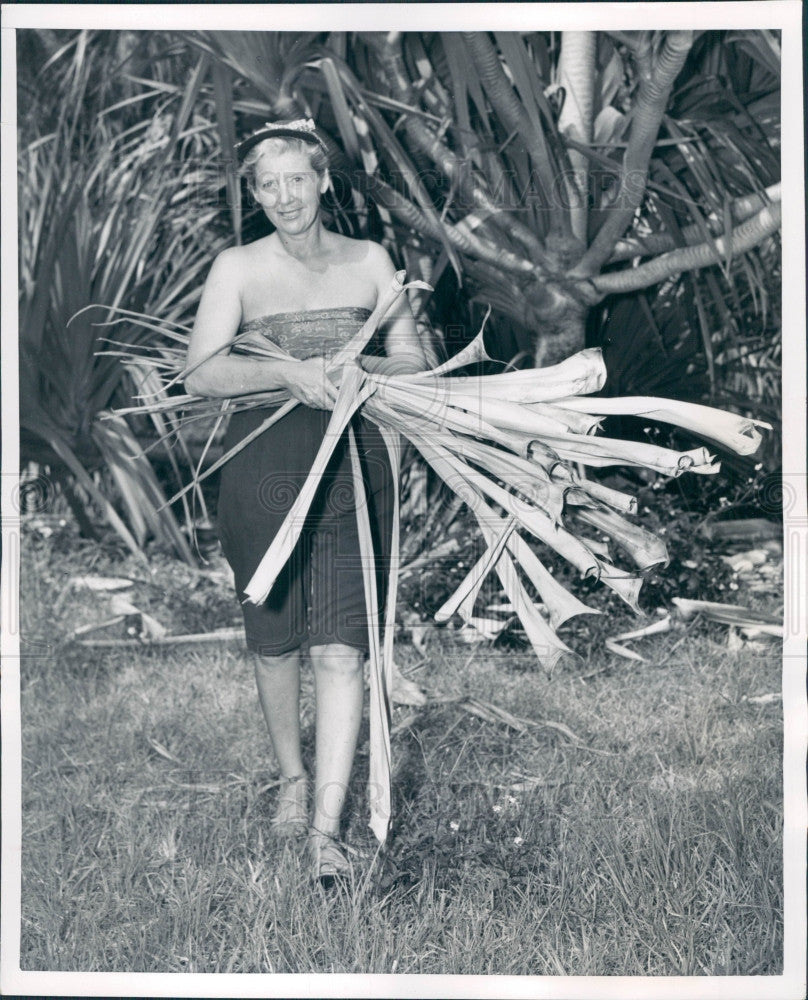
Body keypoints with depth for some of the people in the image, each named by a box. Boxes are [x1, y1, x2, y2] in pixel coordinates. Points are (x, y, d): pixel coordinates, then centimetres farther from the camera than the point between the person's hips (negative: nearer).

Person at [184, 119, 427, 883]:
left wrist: (359, 367, -11)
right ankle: (292, 778, 36)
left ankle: (326, 829, -9)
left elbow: (413, 359, 10)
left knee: (340, 648, -9)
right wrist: (289, 372, -22)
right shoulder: (238, 269, 2)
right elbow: (200, 374, -9)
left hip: (353, 463, 0)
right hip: (264, 466, 0)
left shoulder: (369, 262, 9)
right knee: (273, 641, 11)